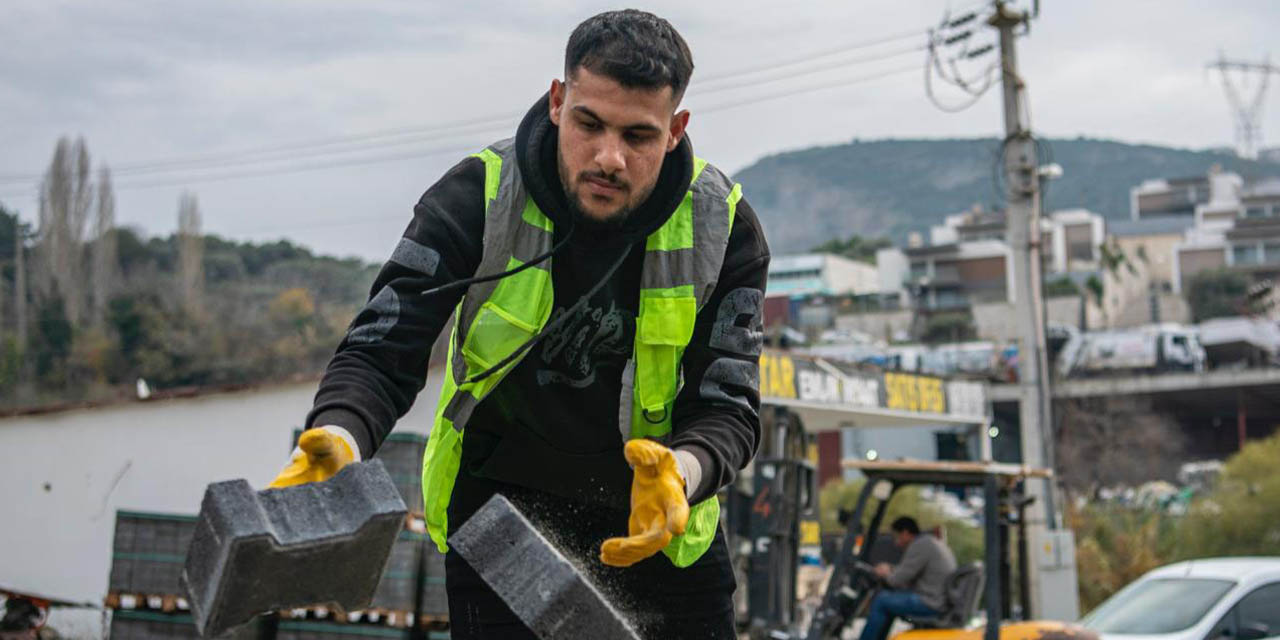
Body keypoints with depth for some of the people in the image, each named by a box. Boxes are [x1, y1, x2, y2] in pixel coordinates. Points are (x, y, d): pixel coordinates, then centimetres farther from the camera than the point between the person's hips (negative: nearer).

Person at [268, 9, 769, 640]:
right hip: (499, 506, -1)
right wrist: (335, 441, -41)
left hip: (660, 517, 2)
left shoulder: (723, 226, -14)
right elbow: (381, 355, -19)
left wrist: (680, 473, -38)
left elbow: (727, 406, -16)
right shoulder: (477, 198, -17)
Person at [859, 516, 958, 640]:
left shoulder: (919, 546, -14)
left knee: (882, 600, -6)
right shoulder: (936, 543, 18)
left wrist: (886, 574, 7)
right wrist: (890, 569, 18)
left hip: (932, 605, -10)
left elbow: (899, 580, -13)